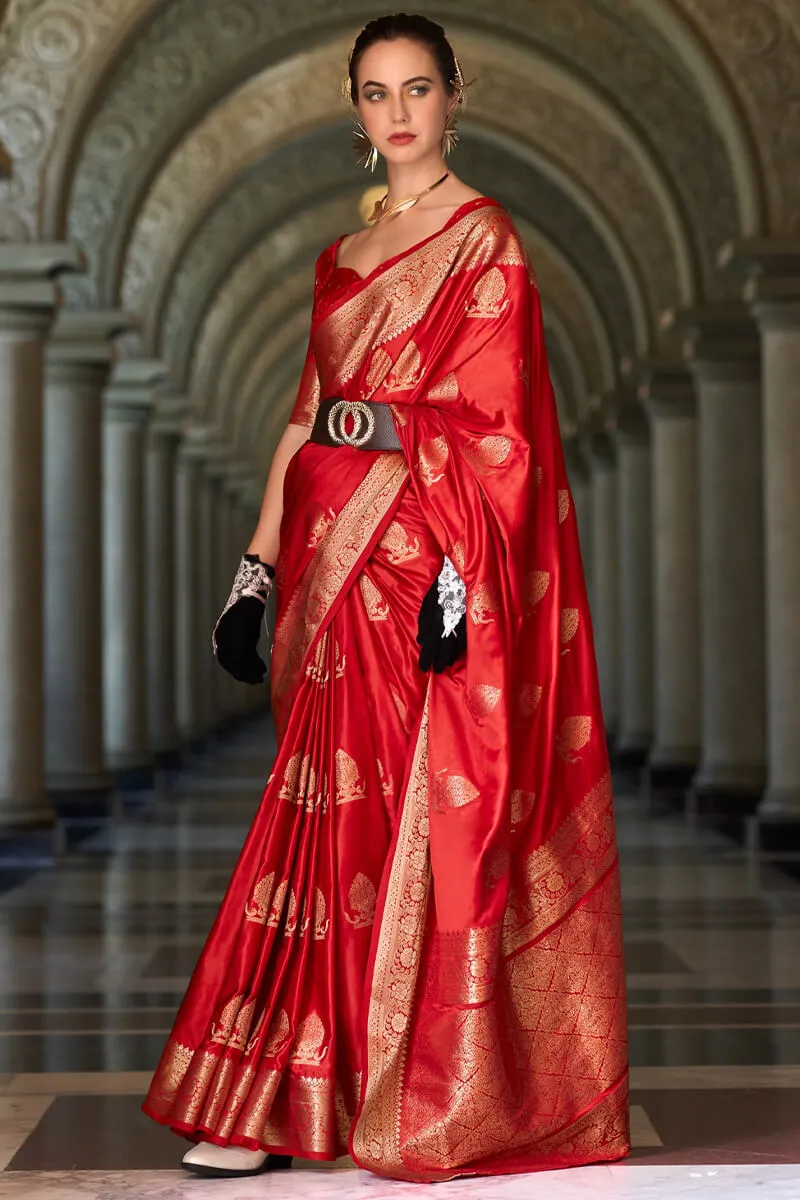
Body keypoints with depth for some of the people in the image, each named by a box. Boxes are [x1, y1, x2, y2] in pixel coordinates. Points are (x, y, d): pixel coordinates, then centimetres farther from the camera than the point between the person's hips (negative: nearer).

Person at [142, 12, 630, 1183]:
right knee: (334, 824, 5)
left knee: (425, 818, -5)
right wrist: (257, 570, 12)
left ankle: (436, 1098, 4)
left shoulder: (485, 239, -2)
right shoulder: (343, 260, 18)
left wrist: (458, 577, -19)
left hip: (426, 572, -6)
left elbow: (493, 427, -10)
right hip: (344, 581, 6)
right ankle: (284, 1099, 7)